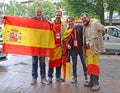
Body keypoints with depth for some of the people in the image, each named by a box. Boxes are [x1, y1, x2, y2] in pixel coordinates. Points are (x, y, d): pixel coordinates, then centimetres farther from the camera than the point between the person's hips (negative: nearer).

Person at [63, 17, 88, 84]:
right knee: (74, 63, 10)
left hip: (81, 48, -2)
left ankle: (86, 76, 21)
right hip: (73, 49, 2)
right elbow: (66, 39, 8)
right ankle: (74, 77, 21)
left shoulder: (80, 27, -4)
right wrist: (67, 44, -8)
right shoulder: (67, 30, 4)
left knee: (84, 62, 6)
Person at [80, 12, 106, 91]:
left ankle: (96, 83, -3)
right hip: (87, 48, 8)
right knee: (89, 65, 12)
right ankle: (91, 82, 22)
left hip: (94, 47, -8)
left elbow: (103, 29, -16)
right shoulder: (84, 27, 15)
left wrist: (103, 30, -32)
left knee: (94, 65, -9)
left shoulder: (95, 23, -6)